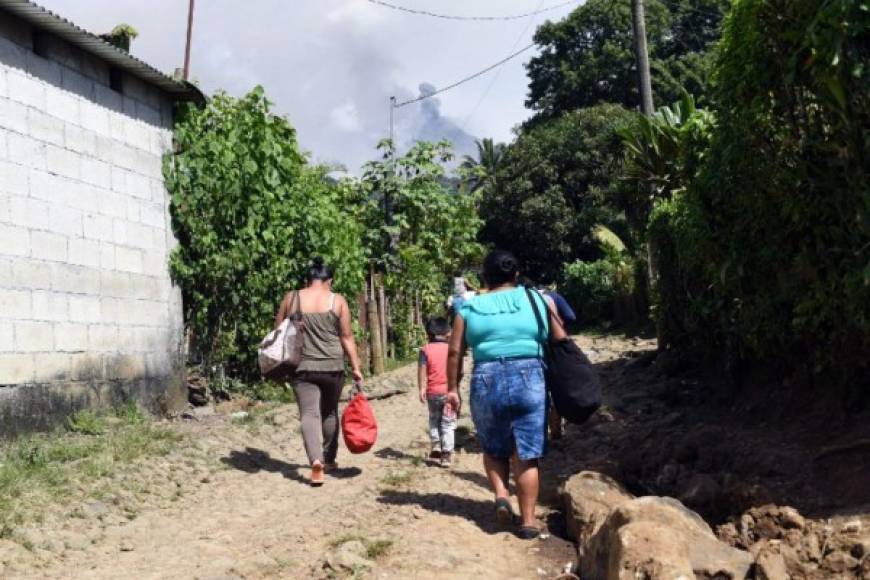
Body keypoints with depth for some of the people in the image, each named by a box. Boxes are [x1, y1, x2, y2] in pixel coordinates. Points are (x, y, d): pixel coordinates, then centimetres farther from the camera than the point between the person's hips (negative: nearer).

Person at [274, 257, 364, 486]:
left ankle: (316, 460, -24)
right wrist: (355, 367, 4)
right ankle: (328, 459, 28)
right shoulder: (337, 300, -1)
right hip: (332, 367, 0)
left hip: (302, 367, 0)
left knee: (309, 414, -4)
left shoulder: (291, 298, 4)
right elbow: (347, 337, -2)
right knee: (329, 412, 18)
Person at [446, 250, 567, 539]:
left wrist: (453, 388, 13)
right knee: (526, 454, 6)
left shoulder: (469, 308, 8)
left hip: (486, 382, 1)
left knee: (493, 448, 20)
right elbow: (561, 342, 8)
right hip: (528, 379, 0)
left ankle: (500, 494, 0)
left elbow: (455, 351, 5)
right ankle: (528, 520, 8)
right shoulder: (536, 300, 8)